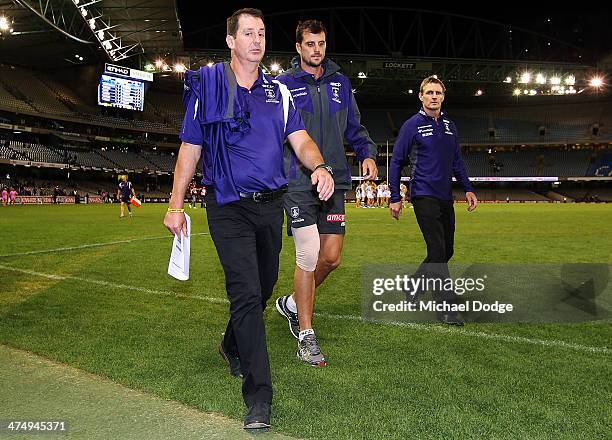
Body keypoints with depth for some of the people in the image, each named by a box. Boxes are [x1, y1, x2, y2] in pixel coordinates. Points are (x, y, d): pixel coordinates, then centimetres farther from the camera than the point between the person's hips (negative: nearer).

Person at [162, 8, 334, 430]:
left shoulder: (279, 92, 10)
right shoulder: (208, 84, 1)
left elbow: (300, 140, 0)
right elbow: (190, 149, 3)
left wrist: (318, 166, -23)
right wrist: (176, 205, 1)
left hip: (271, 204, 5)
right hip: (229, 208, -4)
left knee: (263, 287, 15)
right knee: (247, 293, -13)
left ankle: (233, 346, 43)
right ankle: (259, 398, -5)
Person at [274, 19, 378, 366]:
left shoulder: (340, 83, 14)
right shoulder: (284, 85, 2)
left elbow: (354, 127, 18)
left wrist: (368, 153, 0)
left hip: (335, 182, 5)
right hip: (298, 184, -4)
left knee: (331, 258, 4)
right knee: (309, 257, -9)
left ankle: (293, 304, 31)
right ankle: (306, 335, 6)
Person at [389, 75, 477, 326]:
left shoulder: (449, 126, 13)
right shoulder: (412, 125, -4)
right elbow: (397, 162, -2)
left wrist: (468, 189, 11)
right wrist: (395, 198, -5)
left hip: (445, 197, 7)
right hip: (424, 196, -7)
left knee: (447, 251, 10)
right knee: (437, 251, -11)